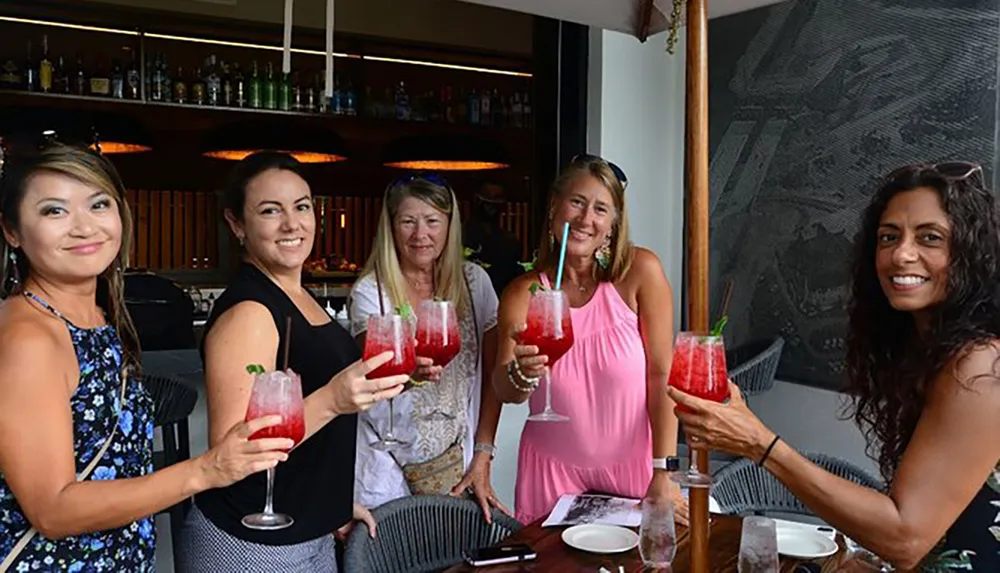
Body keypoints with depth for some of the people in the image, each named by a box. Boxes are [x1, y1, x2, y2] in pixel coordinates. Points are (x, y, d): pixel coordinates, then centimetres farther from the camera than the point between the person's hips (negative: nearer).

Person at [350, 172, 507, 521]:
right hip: (387, 463, -2)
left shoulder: (473, 282, 0)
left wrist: (482, 457, -2)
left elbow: (493, 373, 3)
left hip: (453, 462, 2)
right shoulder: (370, 292, -8)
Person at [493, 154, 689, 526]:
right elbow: (505, 393, -13)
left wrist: (663, 474, -14)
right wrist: (519, 374, -36)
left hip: (632, 465, -1)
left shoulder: (641, 272, -14)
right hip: (552, 471, 1)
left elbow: (662, 374, -13)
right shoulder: (523, 293, -8)